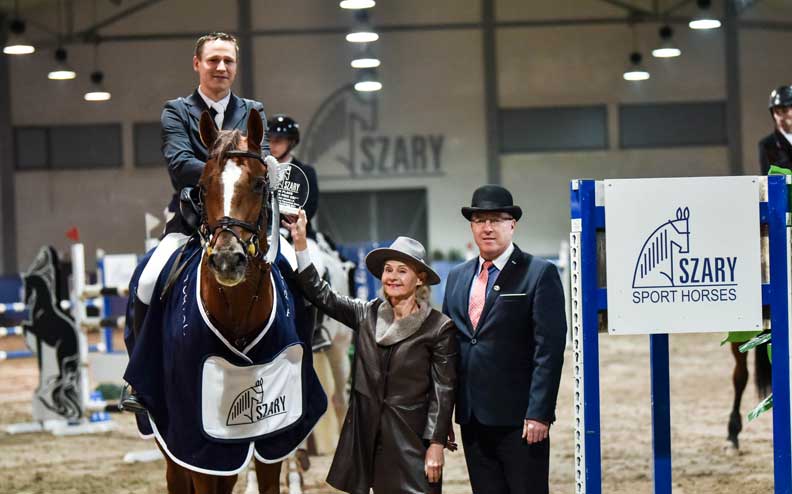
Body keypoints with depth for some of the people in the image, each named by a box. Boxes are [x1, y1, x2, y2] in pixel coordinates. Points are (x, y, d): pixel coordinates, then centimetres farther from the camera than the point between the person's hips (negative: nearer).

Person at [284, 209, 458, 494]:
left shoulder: (439, 327, -5)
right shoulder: (367, 315, 7)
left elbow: (443, 390, -6)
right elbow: (320, 294, 2)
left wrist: (436, 444, -11)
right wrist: (300, 242, -6)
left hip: (412, 436, -4)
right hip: (367, 434, 4)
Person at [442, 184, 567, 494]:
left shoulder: (540, 274, -5)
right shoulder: (457, 277, 14)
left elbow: (550, 349, -10)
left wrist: (538, 413, -16)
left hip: (519, 418, -6)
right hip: (472, 418, 6)